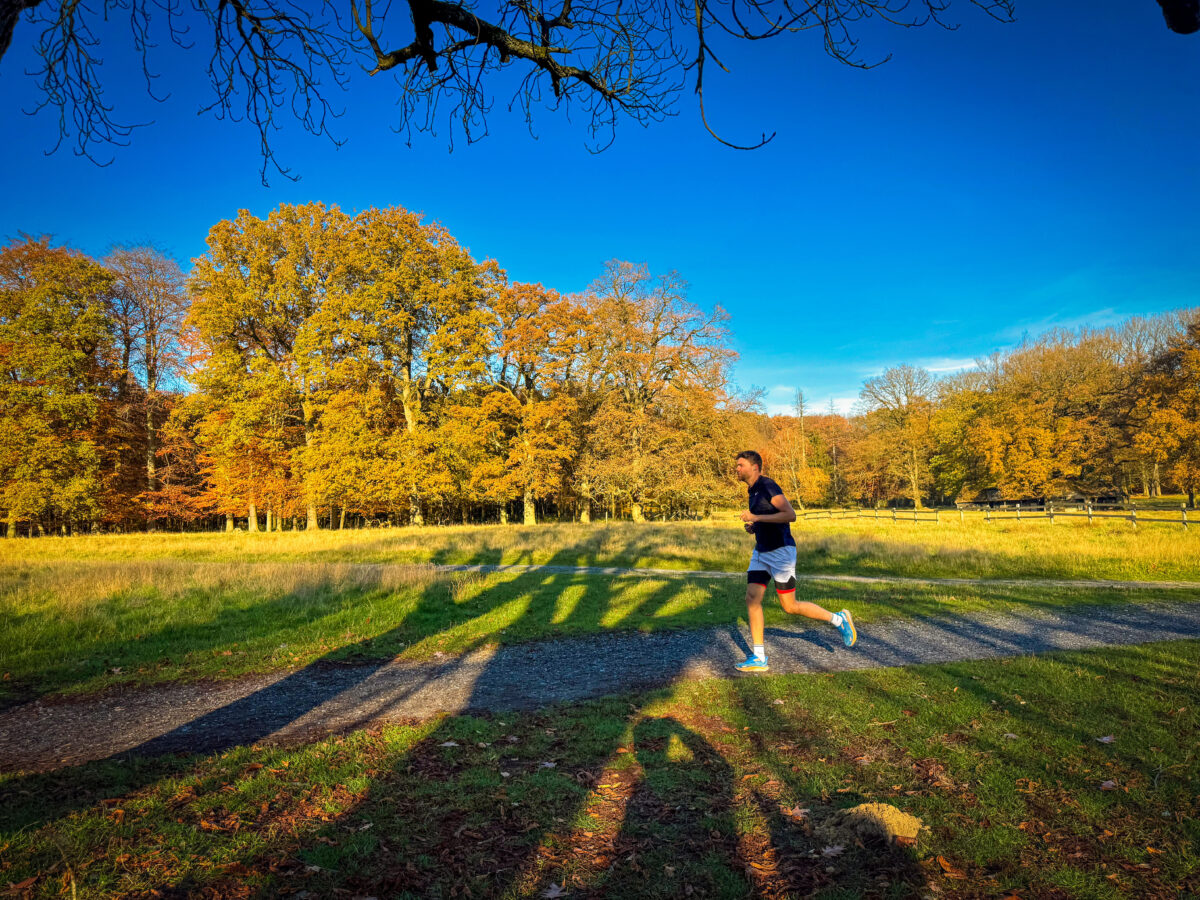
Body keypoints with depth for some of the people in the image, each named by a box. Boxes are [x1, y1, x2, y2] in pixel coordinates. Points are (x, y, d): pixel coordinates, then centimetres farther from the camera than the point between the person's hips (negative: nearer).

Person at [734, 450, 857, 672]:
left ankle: (838, 620, 17)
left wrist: (756, 517, -27)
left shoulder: (767, 486, -16)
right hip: (761, 553, 9)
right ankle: (759, 658, 2)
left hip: (781, 551, -9)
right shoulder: (753, 490, 13)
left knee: (790, 606, -3)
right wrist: (753, 527, 6)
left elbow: (790, 514, -26)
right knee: (751, 599, -2)